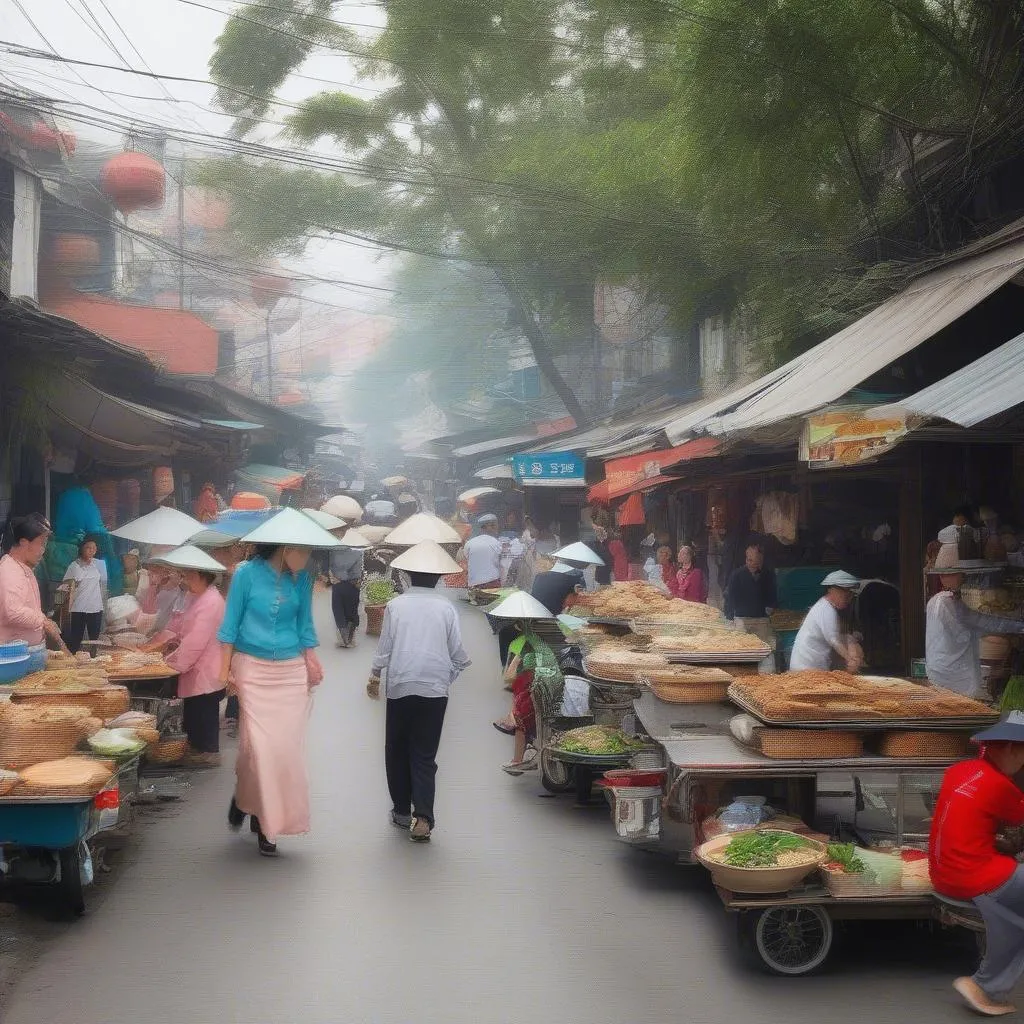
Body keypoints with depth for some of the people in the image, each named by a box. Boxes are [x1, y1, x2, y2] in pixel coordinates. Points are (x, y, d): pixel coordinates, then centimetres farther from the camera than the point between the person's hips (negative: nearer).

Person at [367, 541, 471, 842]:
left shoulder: (396, 605, -2)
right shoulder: (446, 607, -2)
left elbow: (384, 647, 1)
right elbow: (458, 652, 1)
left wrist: (375, 677, 14)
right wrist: (451, 675, 18)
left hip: (400, 687, 0)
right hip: (435, 688, 0)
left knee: (397, 751, 16)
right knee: (425, 755, 3)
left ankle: (402, 810, 20)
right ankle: (422, 817, -10)